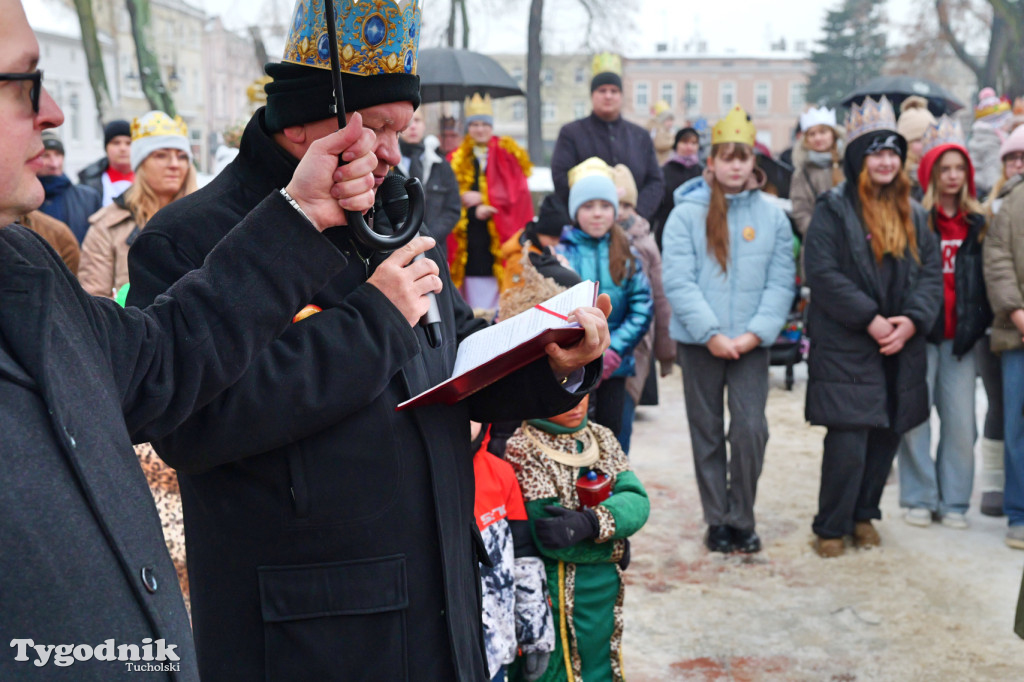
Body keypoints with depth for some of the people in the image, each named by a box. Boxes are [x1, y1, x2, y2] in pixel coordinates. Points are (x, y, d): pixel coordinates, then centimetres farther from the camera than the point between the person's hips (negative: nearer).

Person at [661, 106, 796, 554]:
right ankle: (717, 521, 22)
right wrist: (711, 334, -14)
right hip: (699, 343, 0)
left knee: (751, 430, -7)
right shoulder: (687, 214, -3)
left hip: (751, 344, 1)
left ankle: (742, 520, 11)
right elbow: (677, 281, -8)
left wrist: (754, 334, -11)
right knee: (707, 434, 9)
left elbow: (781, 282, 1)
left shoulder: (773, 216, 3)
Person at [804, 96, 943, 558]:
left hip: (901, 347, 6)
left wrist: (912, 319, -9)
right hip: (845, 347, -5)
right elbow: (822, 273, -12)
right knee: (847, 442, -7)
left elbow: (932, 273, 9)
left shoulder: (912, 214, 14)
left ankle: (864, 514, 28)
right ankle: (830, 528, 8)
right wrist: (870, 319, -17)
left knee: (887, 436, 10)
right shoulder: (833, 209, -4)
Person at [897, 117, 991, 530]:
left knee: (961, 420, 4)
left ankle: (954, 502, 15)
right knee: (915, 417, -1)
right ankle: (919, 499, 11)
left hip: (961, 333, 4)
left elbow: (987, 278, 15)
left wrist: (982, 323, 6)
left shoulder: (977, 224, 12)